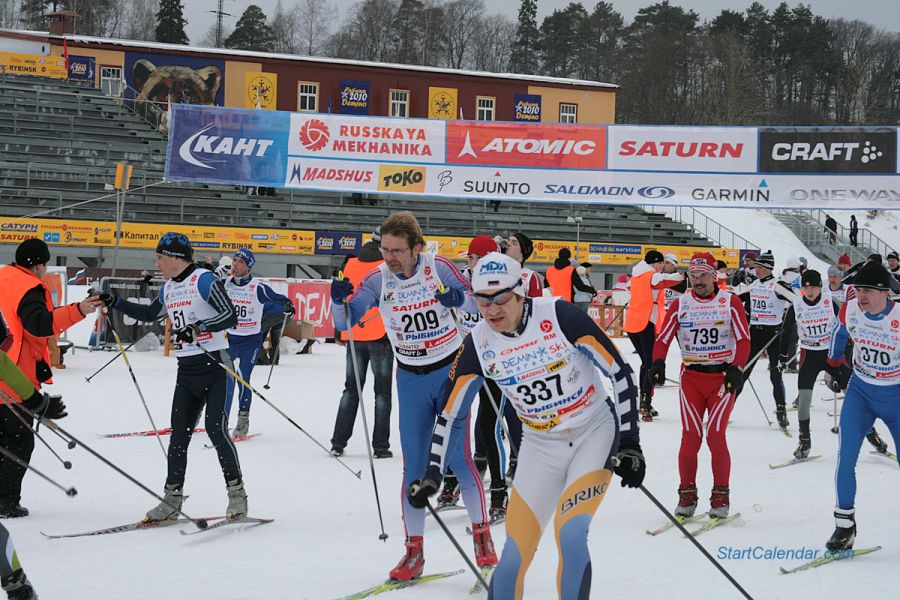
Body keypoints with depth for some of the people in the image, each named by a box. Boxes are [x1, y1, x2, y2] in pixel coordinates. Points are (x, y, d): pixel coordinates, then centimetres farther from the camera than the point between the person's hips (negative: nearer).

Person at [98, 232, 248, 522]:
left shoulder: (204, 279, -11)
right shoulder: (169, 288, 13)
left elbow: (231, 316, -18)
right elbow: (149, 314, 32)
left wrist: (199, 327, -28)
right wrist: (114, 302, 26)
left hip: (215, 366, -8)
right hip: (186, 370, 8)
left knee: (215, 428, -14)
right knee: (179, 433, 4)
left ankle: (237, 494, -4)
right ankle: (172, 499, 10)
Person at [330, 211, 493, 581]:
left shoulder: (439, 268, -14)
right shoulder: (379, 280, -8)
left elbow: (479, 310, -13)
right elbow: (344, 322, -7)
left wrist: (459, 299, -35)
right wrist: (339, 300, -28)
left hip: (451, 370, -3)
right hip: (411, 380, 3)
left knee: (458, 458, -5)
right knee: (413, 465, 2)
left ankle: (482, 534, 13)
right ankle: (414, 551, 8)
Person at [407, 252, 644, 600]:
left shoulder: (559, 316, -20)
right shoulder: (478, 345, -9)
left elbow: (619, 371, -13)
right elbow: (451, 413, 2)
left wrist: (630, 444, -15)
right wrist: (432, 474, -4)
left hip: (596, 432, -3)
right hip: (542, 447, 3)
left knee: (569, 533, -23)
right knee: (515, 554, -2)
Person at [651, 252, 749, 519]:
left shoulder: (730, 302, 0)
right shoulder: (680, 304, 5)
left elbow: (744, 339, -4)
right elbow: (663, 338, 2)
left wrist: (736, 369, -18)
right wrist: (658, 363, -16)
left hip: (722, 377, -2)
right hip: (691, 378, 2)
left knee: (715, 436, -11)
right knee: (690, 437, -6)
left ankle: (721, 497, 0)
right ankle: (687, 495, 6)